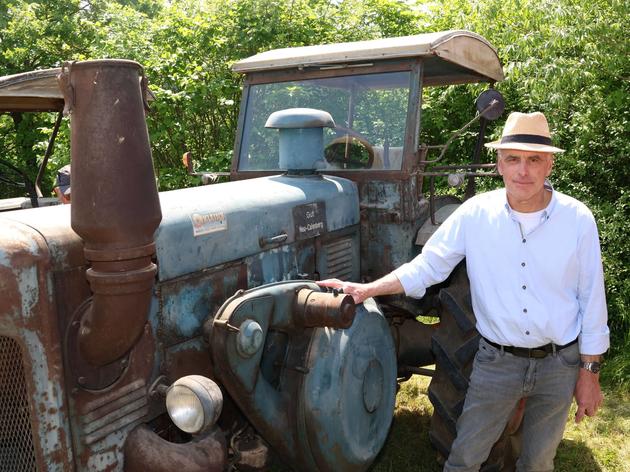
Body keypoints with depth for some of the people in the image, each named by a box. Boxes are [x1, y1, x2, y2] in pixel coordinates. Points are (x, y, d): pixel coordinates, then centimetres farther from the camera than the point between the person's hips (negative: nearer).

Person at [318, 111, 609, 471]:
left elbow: (592, 302, -3)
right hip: (497, 361, 0)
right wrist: (367, 290, -15)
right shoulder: (475, 213, -9)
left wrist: (589, 373, 0)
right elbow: (426, 267, -4)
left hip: (559, 364, 1)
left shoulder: (577, 219, -9)